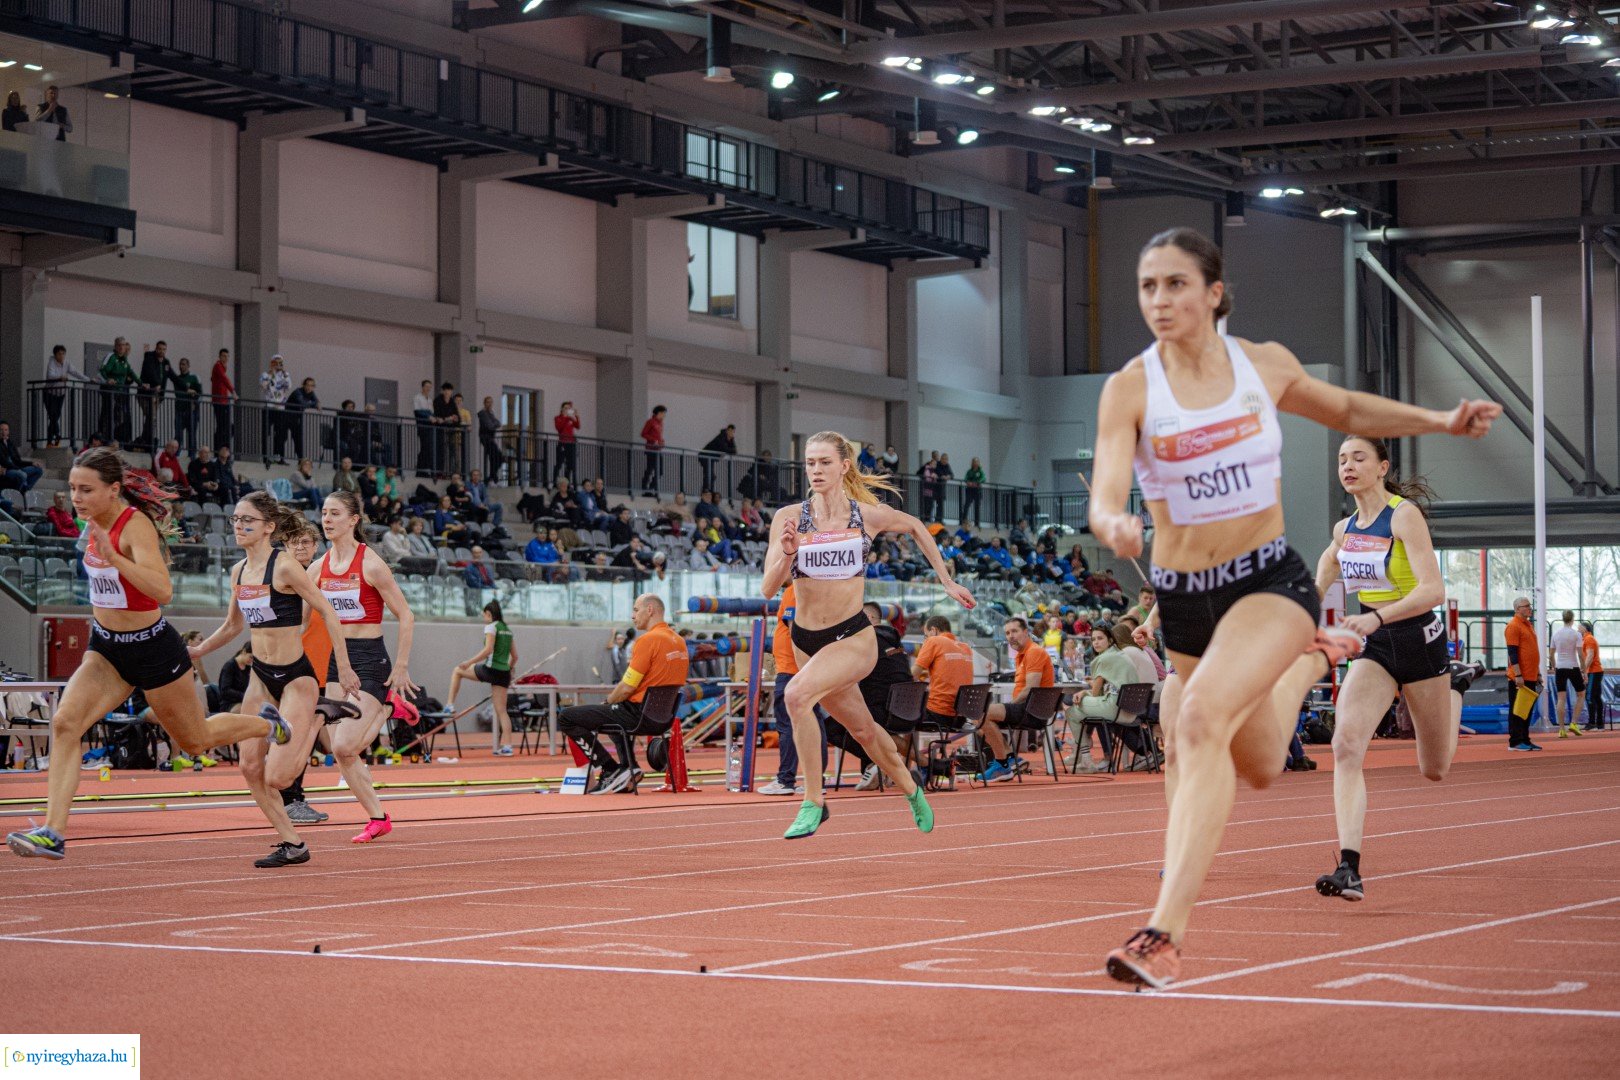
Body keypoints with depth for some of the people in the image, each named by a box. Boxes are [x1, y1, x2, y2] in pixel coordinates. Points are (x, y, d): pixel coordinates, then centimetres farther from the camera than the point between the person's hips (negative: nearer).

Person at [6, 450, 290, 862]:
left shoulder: (136, 526, -24)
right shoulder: (97, 523, -1)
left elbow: (162, 591, -38)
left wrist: (113, 557, -48)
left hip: (152, 650, -7)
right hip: (106, 648, 7)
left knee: (195, 740, 12)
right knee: (64, 723, -16)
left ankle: (269, 727, 41)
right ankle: (53, 832, -20)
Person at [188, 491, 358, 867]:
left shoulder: (285, 567, -16)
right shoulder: (239, 571, 6)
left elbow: (327, 612, -12)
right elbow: (232, 626, 21)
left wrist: (344, 668, -13)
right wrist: (197, 651, 12)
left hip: (295, 677, -7)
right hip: (260, 677, 7)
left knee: (276, 778, -13)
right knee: (251, 768, -1)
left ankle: (315, 724, 16)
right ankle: (292, 844, 11)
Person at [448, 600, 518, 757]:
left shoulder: (491, 627, -5)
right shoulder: (507, 629, 18)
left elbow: (488, 649, -18)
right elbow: (515, 656, 20)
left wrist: (470, 662, -16)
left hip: (490, 669, -7)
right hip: (504, 673, 7)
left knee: (457, 670, 17)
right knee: (501, 711, 5)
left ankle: (450, 704, 11)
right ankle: (506, 745, -2)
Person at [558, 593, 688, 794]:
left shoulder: (648, 640, -16)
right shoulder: (678, 641, 10)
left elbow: (627, 688, -18)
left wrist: (608, 702, 3)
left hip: (640, 716, -9)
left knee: (567, 718, -2)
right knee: (617, 713, 41)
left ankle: (612, 770, -5)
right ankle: (629, 770, 24)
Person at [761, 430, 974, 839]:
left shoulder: (869, 515, -8)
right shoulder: (788, 518, -7)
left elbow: (915, 526, 14)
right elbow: (769, 588, -9)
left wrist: (947, 582, 15)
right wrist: (786, 553, -28)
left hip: (853, 637, -4)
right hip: (806, 639, 4)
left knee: (797, 694, -30)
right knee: (862, 728, 20)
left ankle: (813, 801, -19)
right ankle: (911, 791, 48)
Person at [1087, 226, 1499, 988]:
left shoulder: (1265, 365, -4)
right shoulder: (1129, 389, -11)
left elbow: (1346, 411, 17)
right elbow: (1104, 500, -21)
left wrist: (1442, 421, 8)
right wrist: (1114, 526, -45)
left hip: (1270, 581, -2)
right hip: (1181, 598, 2)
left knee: (1201, 717, -28)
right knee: (1260, 766, 17)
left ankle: (1165, 932, -31)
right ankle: (1310, 658, 53)